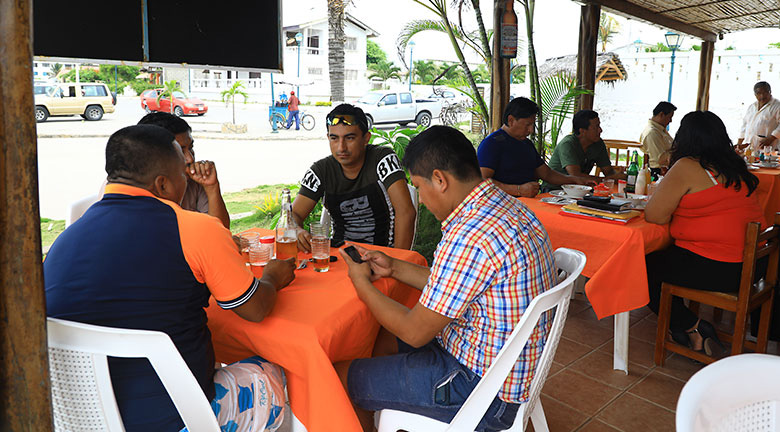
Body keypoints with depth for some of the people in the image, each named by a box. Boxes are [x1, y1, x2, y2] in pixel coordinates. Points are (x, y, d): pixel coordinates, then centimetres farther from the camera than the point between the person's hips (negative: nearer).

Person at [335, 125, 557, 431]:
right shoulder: (508, 207, 2)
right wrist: (394, 268, 11)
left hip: (484, 391, -10)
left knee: (341, 378, 0)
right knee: (384, 342, 25)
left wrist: (362, 284, -5)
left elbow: (415, 332, -19)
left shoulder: (468, 237, -31)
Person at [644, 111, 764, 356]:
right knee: (664, 258, 22)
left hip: (715, 269, -9)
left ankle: (692, 328, 9)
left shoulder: (687, 167, -14)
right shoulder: (737, 168, 10)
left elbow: (653, 215, -14)